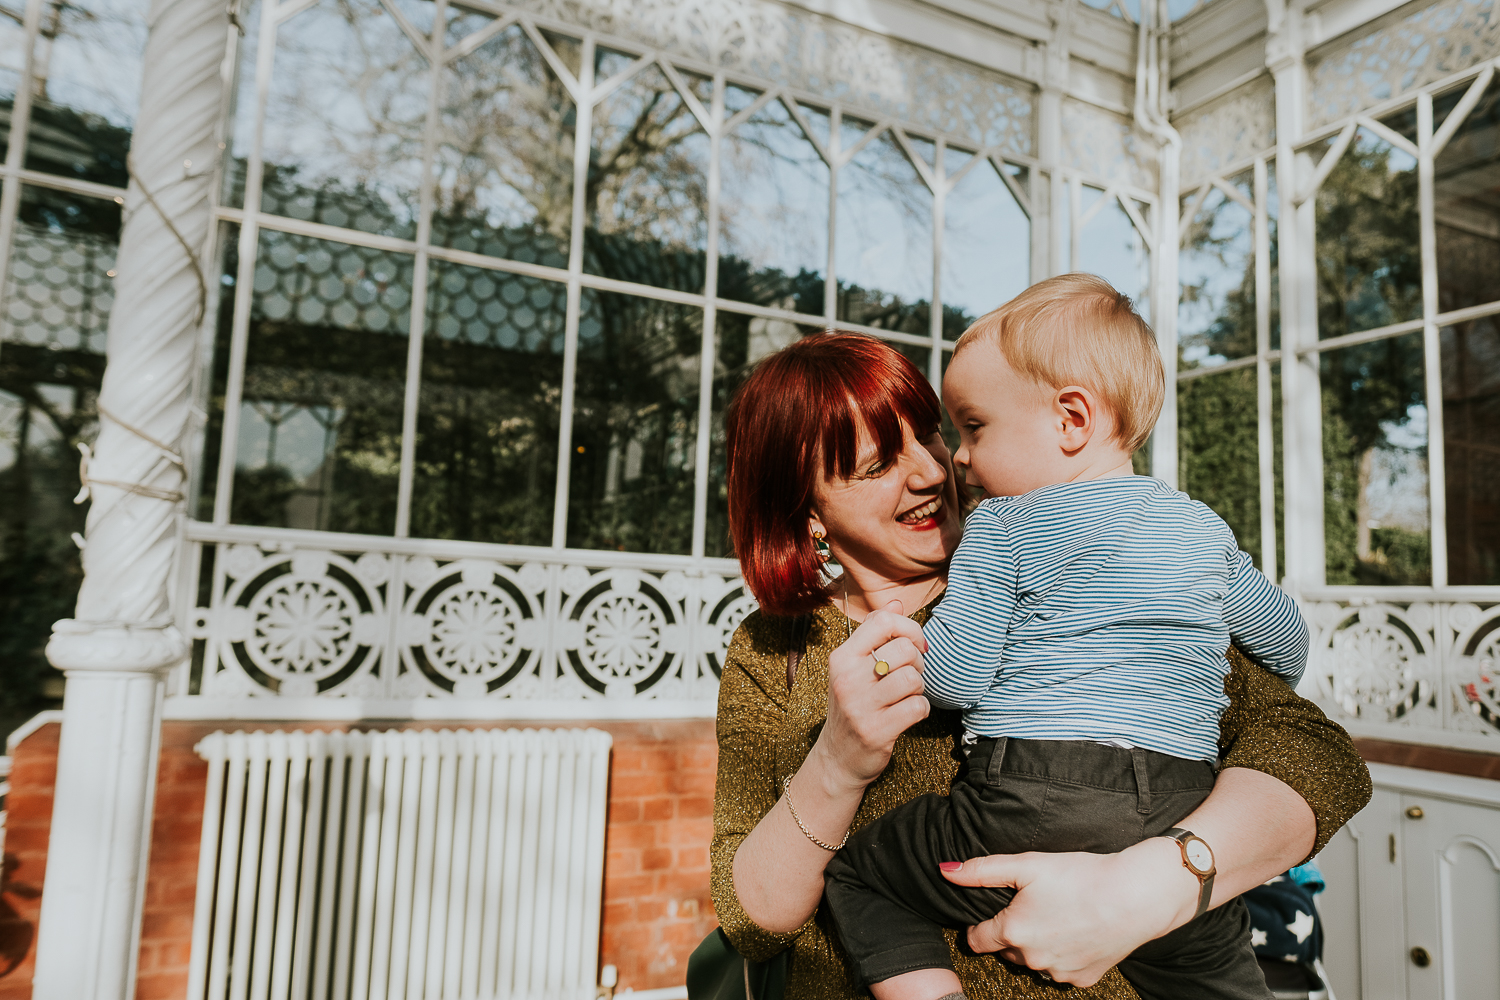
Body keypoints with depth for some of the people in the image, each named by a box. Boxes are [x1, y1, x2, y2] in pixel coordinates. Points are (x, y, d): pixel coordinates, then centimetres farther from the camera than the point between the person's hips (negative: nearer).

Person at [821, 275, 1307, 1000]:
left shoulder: (1002, 529, -5)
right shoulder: (1207, 530, 12)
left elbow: (952, 679, -9)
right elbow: (1290, 646, 23)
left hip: (1031, 811, -5)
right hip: (1179, 826, 6)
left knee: (857, 872, 10)